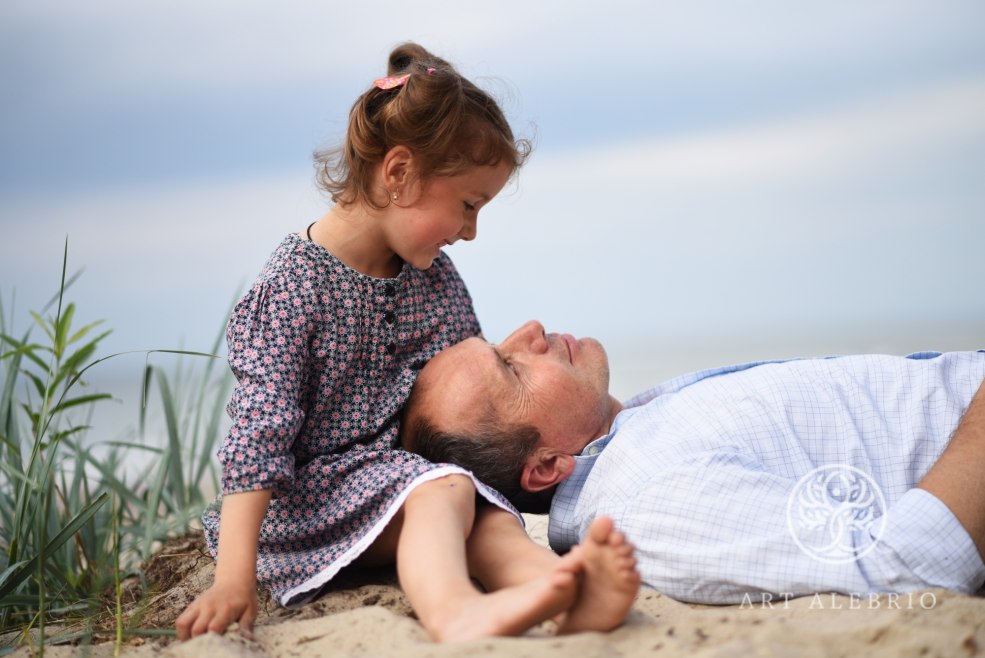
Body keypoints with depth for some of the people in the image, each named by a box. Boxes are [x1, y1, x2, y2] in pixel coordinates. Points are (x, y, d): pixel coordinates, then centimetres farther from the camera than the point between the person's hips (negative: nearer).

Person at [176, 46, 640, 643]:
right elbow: (259, 431, -19)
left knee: (488, 518, -23)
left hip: (405, 472, 6)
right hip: (307, 497, -6)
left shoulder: (436, 279, 8)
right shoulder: (295, 284, -14)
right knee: (444, 489, -32)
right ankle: (455, 614, -62)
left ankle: (569, 593, -53)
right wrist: (234, 579, -24)